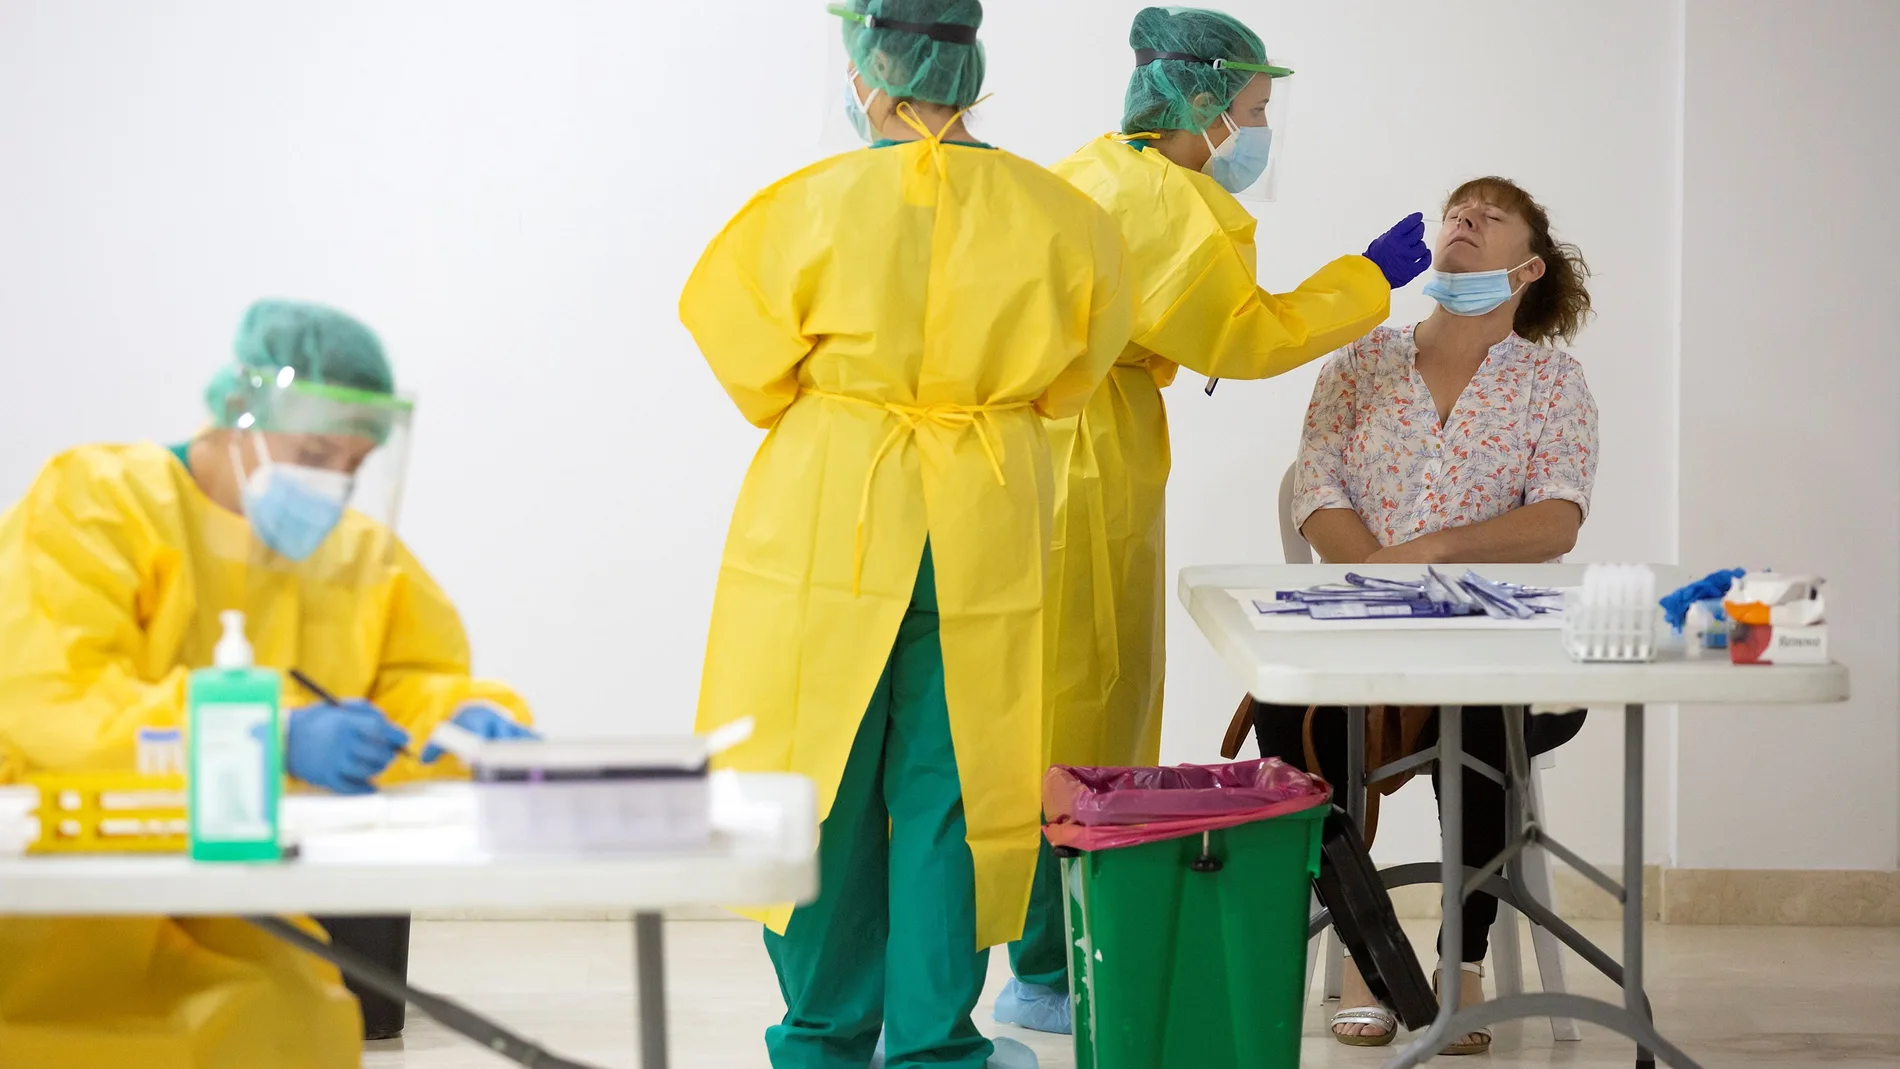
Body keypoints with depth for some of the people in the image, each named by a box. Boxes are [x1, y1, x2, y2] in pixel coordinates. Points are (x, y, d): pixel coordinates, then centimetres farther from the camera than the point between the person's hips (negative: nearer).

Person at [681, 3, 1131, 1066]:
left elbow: (757, 375, 0)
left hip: (827, 526, -1)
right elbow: (1068, 378, 9)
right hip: (984, 534, 2)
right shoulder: (1056, 218, -3)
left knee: (826, 778, 10)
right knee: (946, 787, 9)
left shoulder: (812, 208, -10)